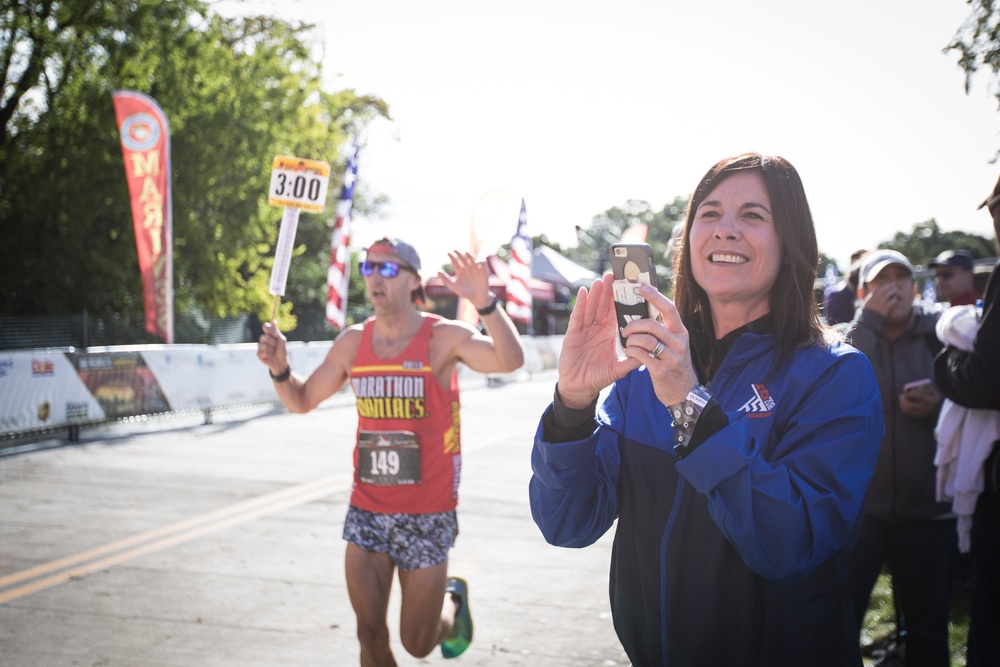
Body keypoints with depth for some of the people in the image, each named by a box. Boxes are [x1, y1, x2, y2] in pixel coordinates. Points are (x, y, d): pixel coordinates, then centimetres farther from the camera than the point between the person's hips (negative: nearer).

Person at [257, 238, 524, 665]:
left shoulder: (443, 337, -11)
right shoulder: (352, 342, 4)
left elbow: (510, 361, -28)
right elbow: (301, 401, 14)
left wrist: (484, 302, -43)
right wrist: (280, 369, -7)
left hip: (426, 515, -4)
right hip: (366, 511, 4)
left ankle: (453, 599, 41)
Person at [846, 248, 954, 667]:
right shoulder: (854, 335, 3)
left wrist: (939, 405, -12)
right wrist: (870, 318, -16)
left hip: (926, 507, 2)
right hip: (859, 505, -1)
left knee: (927, 626, 11)